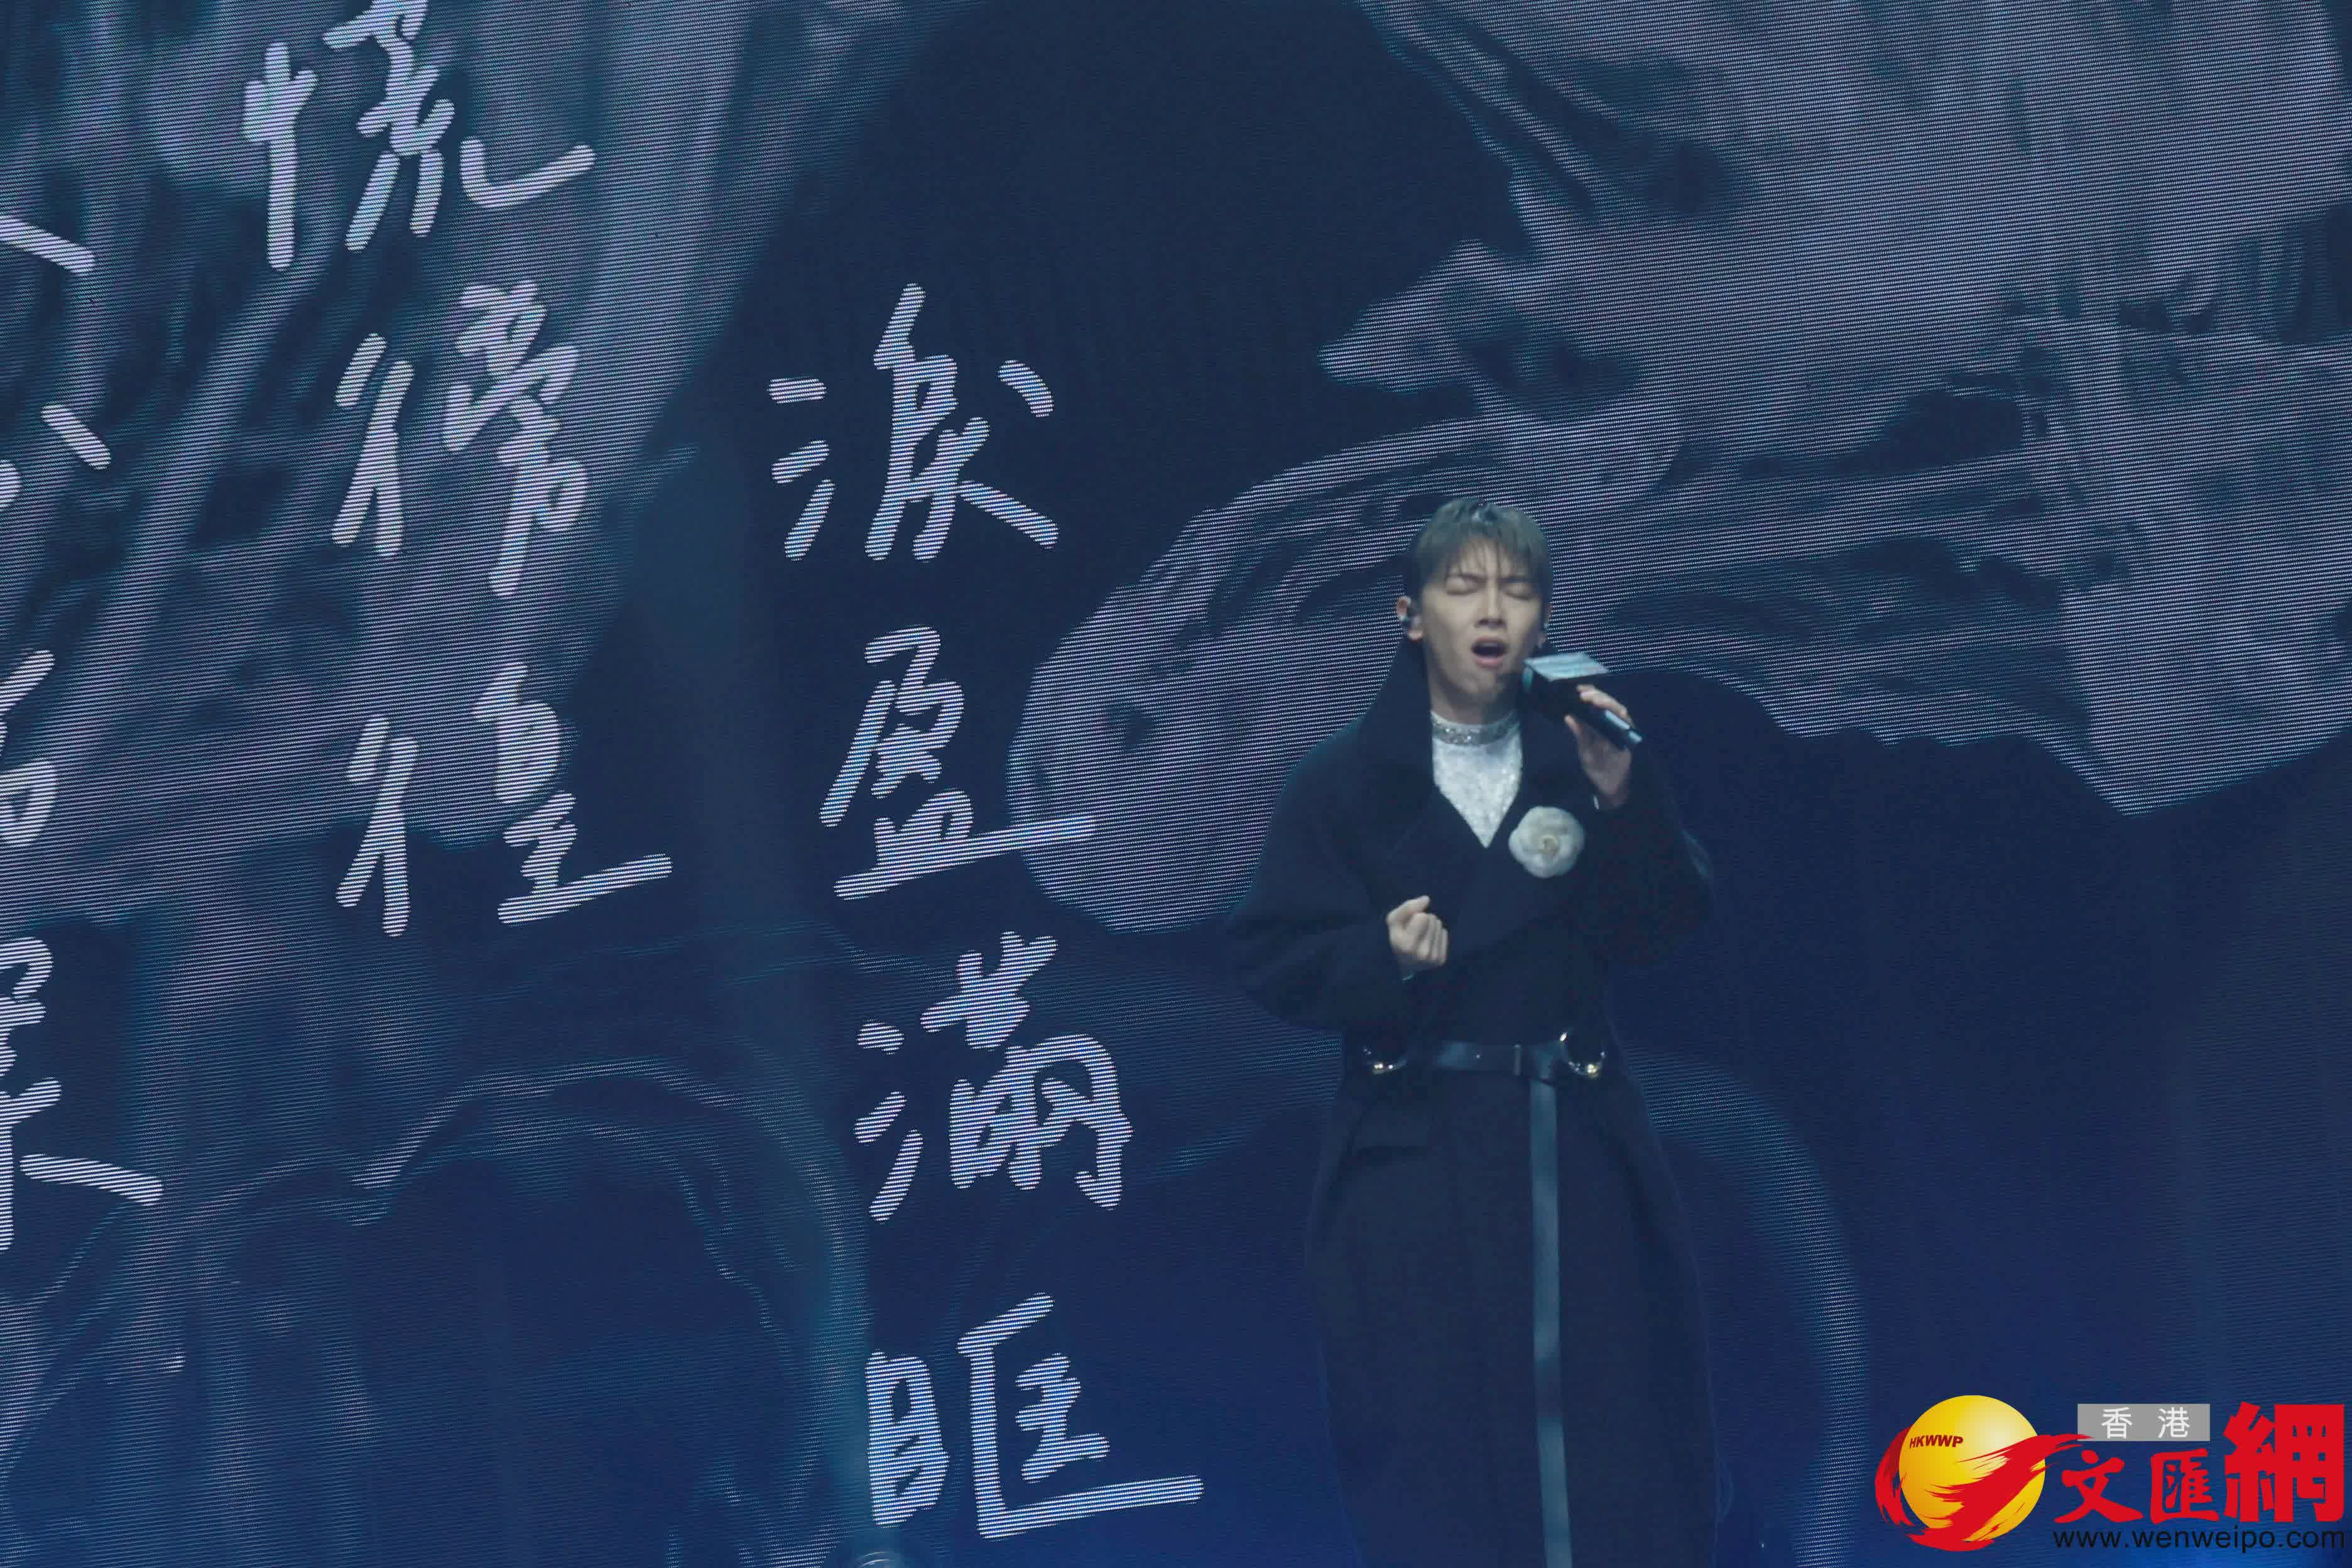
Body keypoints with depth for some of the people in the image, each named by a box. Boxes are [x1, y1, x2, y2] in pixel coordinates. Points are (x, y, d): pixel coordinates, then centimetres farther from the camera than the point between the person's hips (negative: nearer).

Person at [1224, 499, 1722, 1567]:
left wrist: (1622, 801, -17)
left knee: (1603, 1429, 3)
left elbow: (1663, 927, -3)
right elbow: (1268, 955, -2)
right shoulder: (1345, 781, 0)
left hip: (1573, 1139, 2)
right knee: (1430, 1448, 1)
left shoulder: (1578, 759, 5)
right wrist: (1380, 956, -19)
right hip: (1412, 1152, -1)